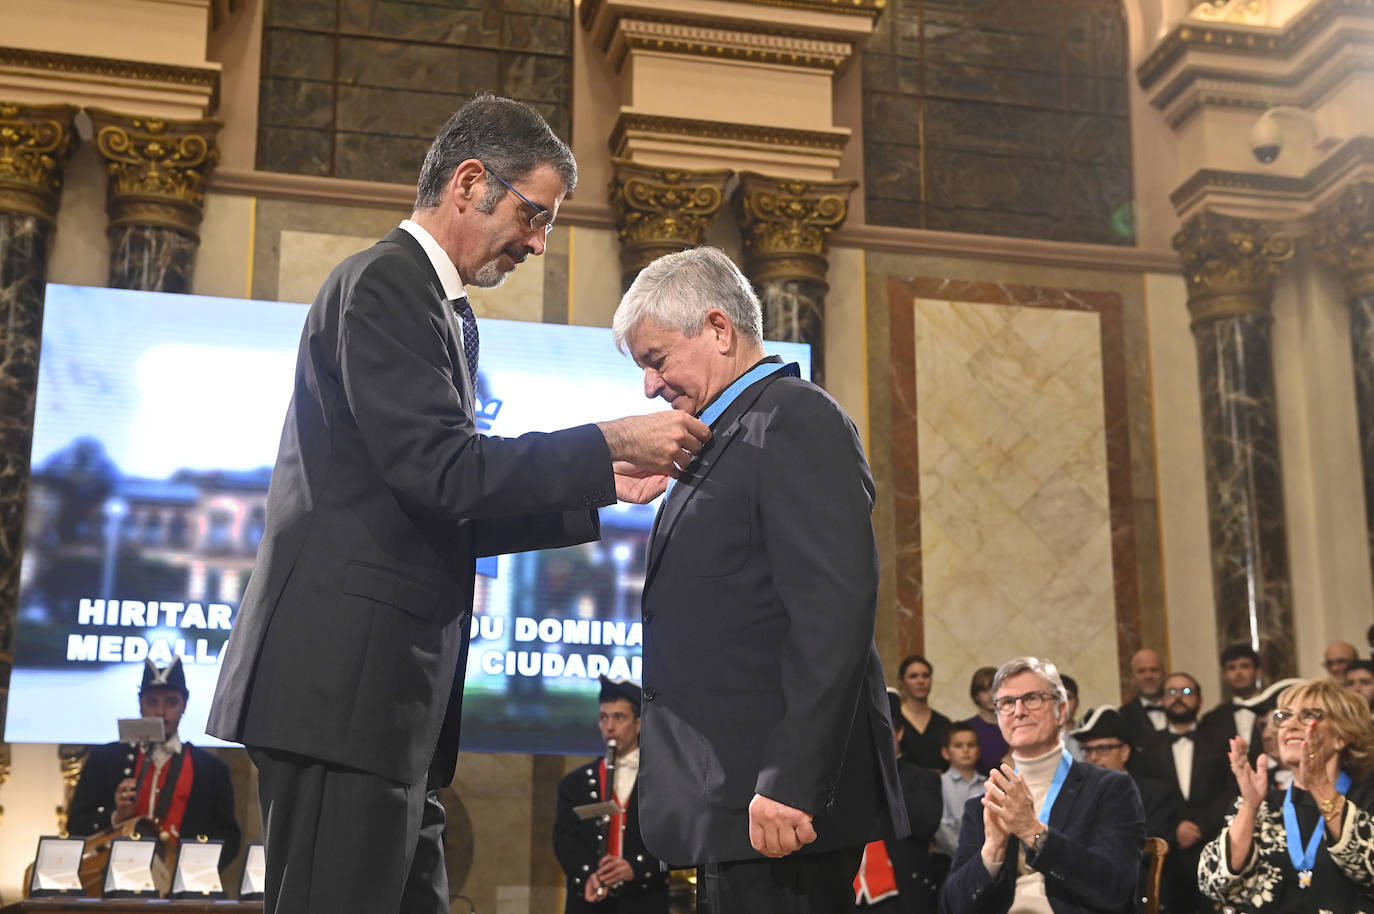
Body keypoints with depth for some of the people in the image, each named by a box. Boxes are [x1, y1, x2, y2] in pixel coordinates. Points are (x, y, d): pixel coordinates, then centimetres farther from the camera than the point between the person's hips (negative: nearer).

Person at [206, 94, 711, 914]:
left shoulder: (446, 313, 22)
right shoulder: (385, 283, -8)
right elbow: (437, 470, -19)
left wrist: (603, 491, 12)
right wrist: (611, 444, -14)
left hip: (389, 692, 10)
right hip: (345, 684, -10)